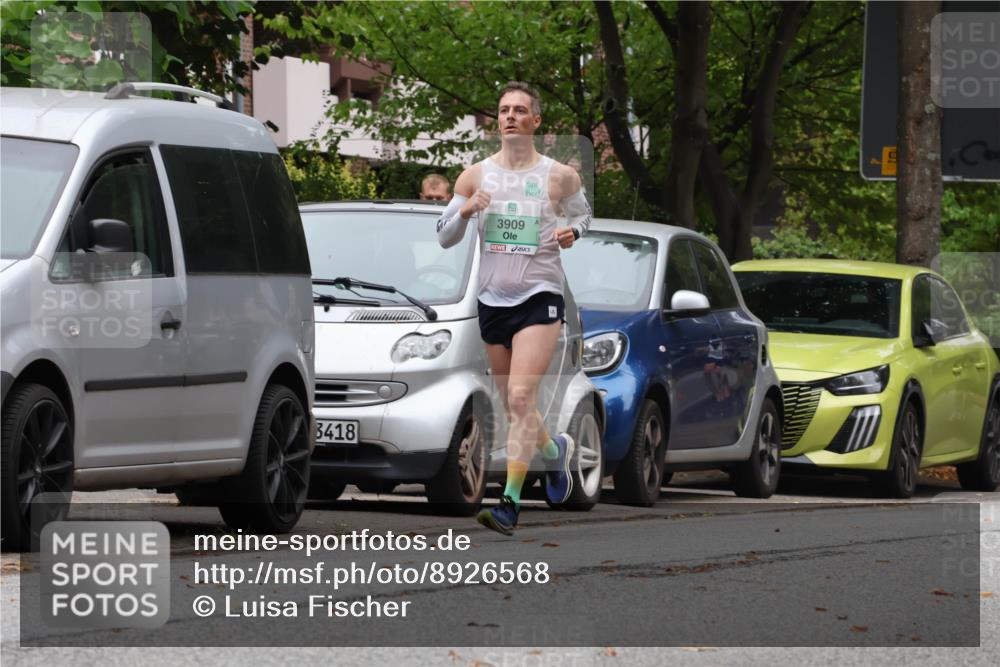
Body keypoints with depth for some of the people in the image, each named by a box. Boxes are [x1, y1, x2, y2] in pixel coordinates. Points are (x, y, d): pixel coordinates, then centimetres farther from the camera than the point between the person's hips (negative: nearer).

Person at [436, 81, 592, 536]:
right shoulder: (475, 176, 5)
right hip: (492, 299, 4)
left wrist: (571, 231, -5)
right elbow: (444, 238, 8)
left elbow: (582, 214, 18)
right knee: (512, 404, 12)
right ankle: (554, 448, 44)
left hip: (540, 297, -4)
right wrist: (465, 211, -12)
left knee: (521, 398, -18)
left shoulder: (559, 177, 0)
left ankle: (511, 502, -20)